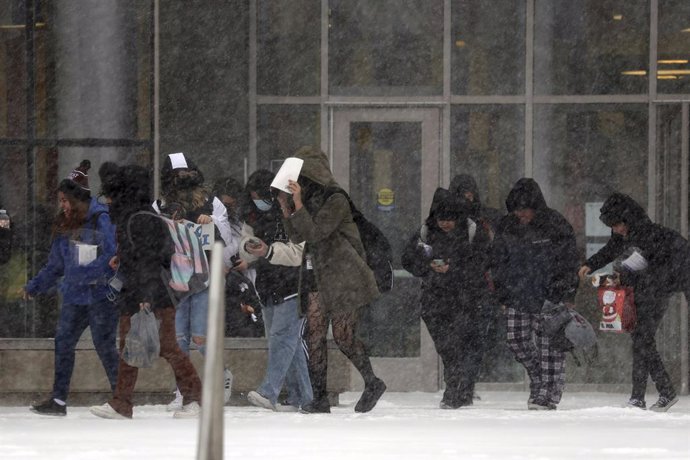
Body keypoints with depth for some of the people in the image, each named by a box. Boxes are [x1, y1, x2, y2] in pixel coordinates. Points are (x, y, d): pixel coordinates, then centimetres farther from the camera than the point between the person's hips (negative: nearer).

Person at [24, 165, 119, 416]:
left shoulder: (102, 221, -11)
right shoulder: (64, 227, 11)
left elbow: (111, 261, -18)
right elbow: (55, 265, 20)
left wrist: (80, 275, -23)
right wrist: (34, 286, 18)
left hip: (101, 295, -7)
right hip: (74, 298, 7)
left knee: (104, 346, -4)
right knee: (63, 343, 5)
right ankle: (58, 400, 11)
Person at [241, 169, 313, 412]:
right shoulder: (256, 216, 11)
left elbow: (302, 251, -19)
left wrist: (270, 251, -27)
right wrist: (249, 248, -5)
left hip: (292, 285, -8)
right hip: (268, 287, 8)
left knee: (282, 336, -16)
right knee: (289, 341, 9)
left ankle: (269, 392, -24)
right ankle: (301, 396, 13)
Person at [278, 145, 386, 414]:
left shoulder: (335, 201, -13)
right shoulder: (311, 199, 13)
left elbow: (315, 233, -20)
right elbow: (297, 237, 13)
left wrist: (298, 204, -22)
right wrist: (285, 207, 3)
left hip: (341, 277, -8)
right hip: (316, 277, 8)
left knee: (344, 337, -5)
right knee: (314, 338, 1)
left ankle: (372, 383, 16)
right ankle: (319, 399, 2)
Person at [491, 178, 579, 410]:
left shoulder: (555, 225, -7)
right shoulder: (507, 227, 6)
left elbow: (568, 261, -5)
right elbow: (499, 262, 15)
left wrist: (566, 295, -9)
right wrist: (502, 295, 13)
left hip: (549, 295, -5)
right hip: (518, 295, 5)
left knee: (549, 343, -5)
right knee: (516, 339, 2)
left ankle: (549, 394, 1)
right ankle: (538, 376, 24)